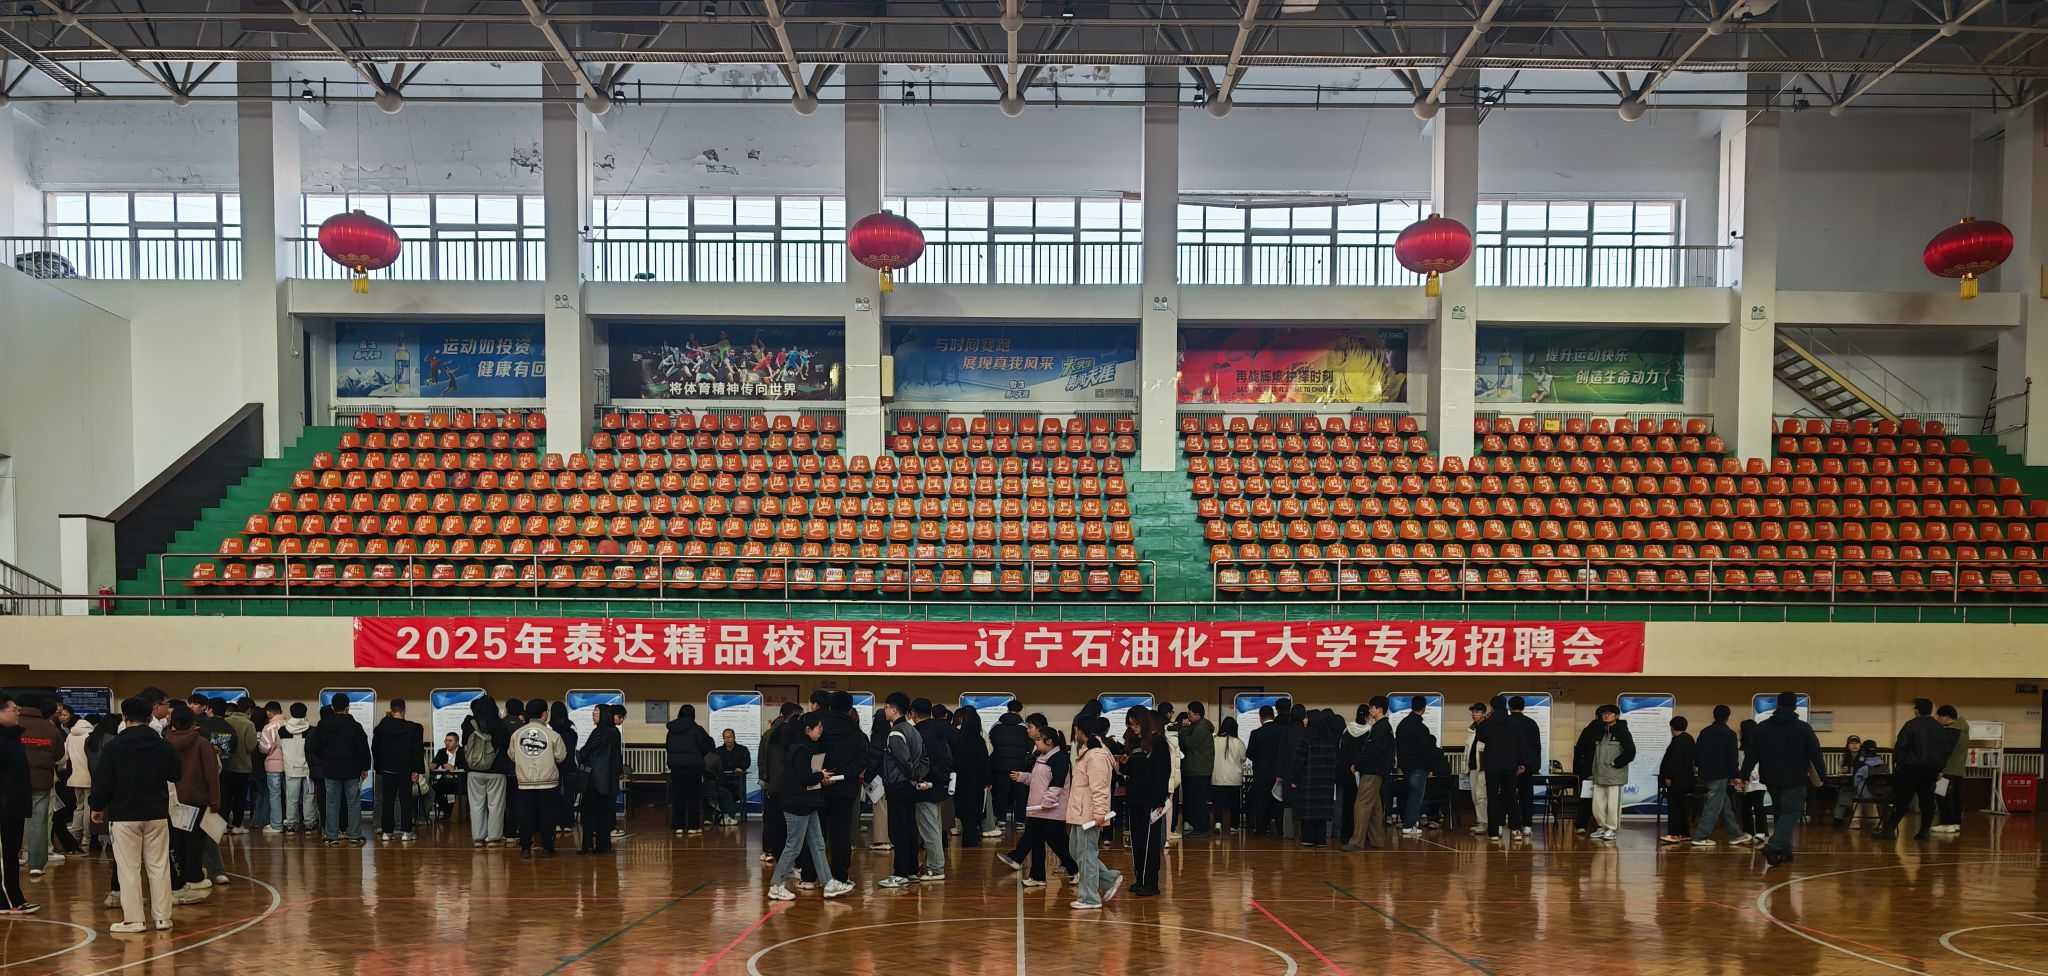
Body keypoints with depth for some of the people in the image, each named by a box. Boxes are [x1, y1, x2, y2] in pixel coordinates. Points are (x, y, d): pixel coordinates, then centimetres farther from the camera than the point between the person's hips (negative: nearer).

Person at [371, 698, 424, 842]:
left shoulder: (382, 727, -3)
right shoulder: (414, 728, -8)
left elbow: (375, 748, 6)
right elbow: (418, 751, -8)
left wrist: (378, 766, 17)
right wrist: (417, 771, -4)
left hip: (387, 770, 1)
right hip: (406, 770, -1)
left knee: (387, 801, 7)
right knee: (405, 801, 2)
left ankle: (386, 831, 7)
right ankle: (405, 832, 0)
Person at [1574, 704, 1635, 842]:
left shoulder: (1622, 732, -3)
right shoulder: (1598, 732, 15)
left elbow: (1630, 752, -12)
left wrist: (1615, 763, -13)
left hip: (1614, 776, -6)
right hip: (1599, 776, 6)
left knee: (1613, 804, -3)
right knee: (1597, 804, 7)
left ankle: (1611, 829, 8)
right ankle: (1602, 827, 20)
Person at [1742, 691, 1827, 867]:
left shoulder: (1762, 727, 4)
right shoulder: (1803, 728, -5)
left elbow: (1751, 755, 4)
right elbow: (1815, 754, -3)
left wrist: (1744, 776, 5)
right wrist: (1822, 776, 7)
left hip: (1772, 780, 4)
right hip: (1795, 781, -4)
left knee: (1781, 813, 19)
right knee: (1791, 813, -2)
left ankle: (1785, 850, 20)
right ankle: (1774, 846, -22)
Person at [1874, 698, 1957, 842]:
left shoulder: (1911, 725, -10)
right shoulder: (1940, 728, 9)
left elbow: (1900, 746, -13)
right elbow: (1945, 749, 14)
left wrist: (1897, 763, -3)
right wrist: (1939, 768, 19)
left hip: (1912, 768, -5)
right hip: (1931, 769, 5)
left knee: (1901, 799, -4)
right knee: (1927, 800, 11)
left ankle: (1889, 829, -7)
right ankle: (1925, 831, 10)